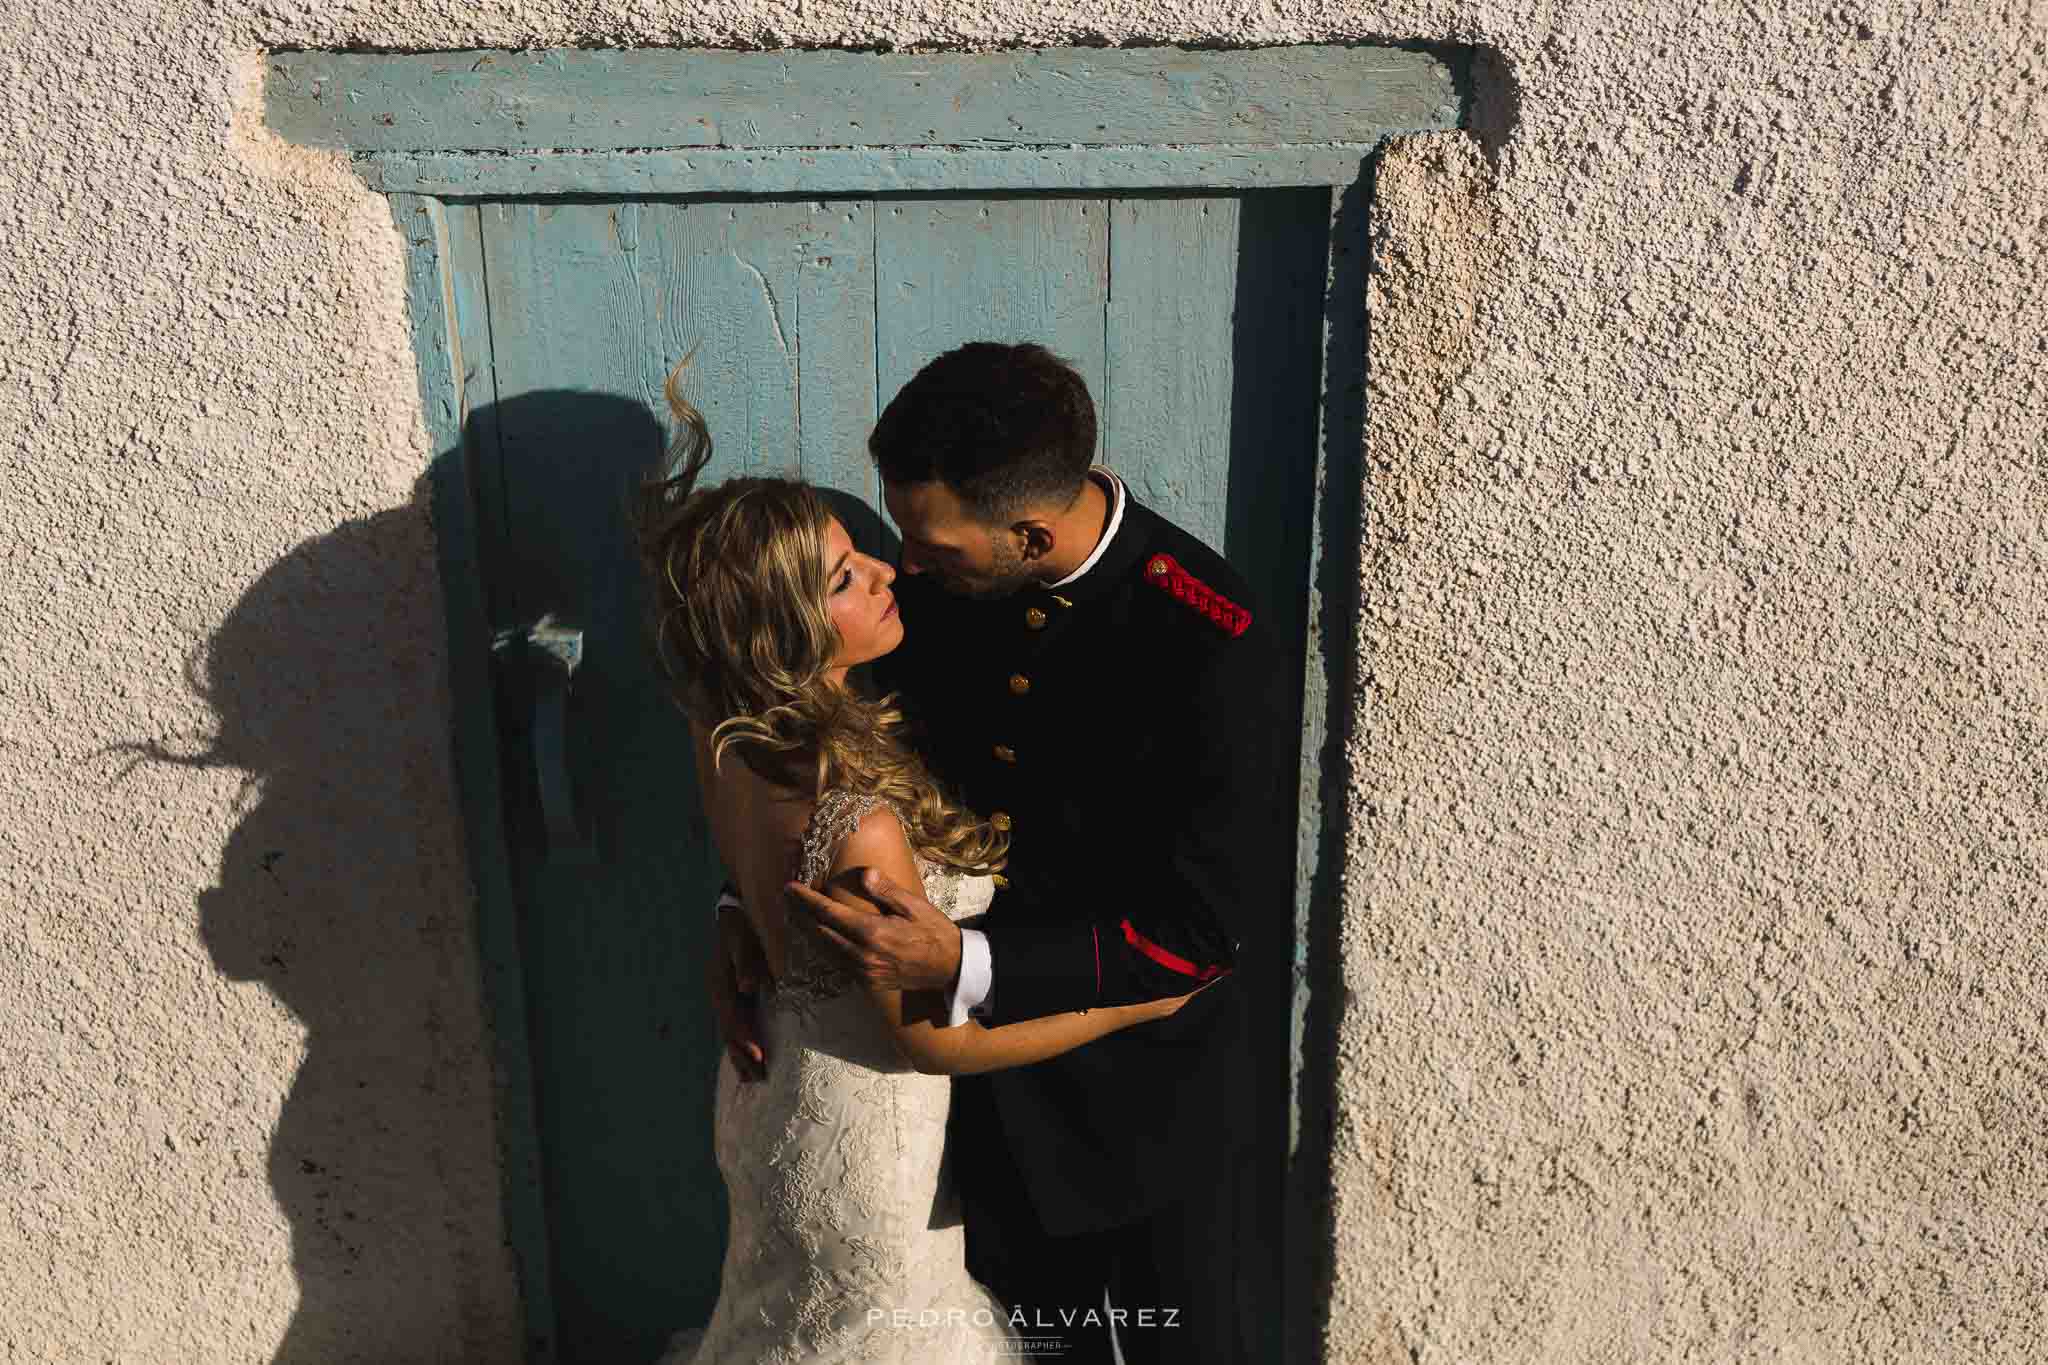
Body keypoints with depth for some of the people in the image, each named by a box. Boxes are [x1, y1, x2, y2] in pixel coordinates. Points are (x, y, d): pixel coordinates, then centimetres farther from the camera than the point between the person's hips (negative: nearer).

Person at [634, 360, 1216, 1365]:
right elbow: (933, 1037, -25)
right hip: (861, 1131, -7)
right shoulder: (855, 826, -38)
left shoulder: (731, 736, -15)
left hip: (774, 1085, 7)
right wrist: (1136, 1001, -15)